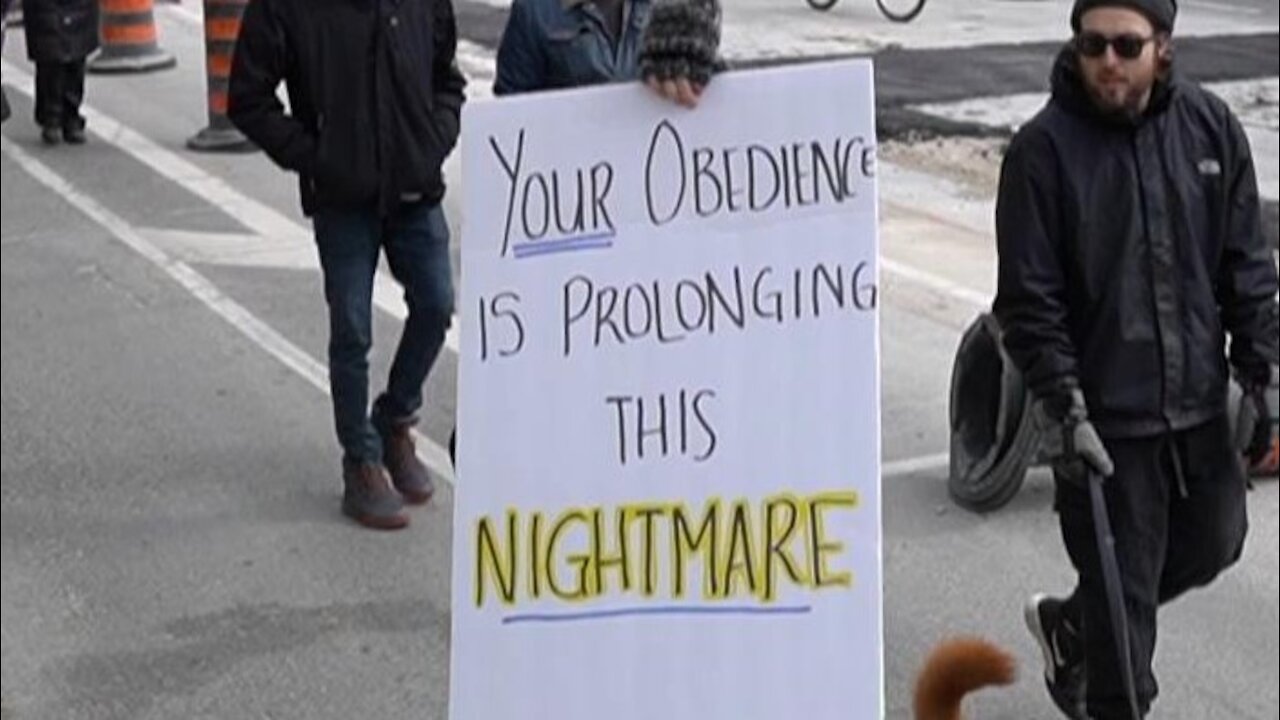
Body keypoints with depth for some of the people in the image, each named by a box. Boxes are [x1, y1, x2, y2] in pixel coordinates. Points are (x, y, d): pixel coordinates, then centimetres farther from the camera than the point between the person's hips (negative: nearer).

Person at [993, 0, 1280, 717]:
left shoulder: (1211, 126, -1)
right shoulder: (1044, 149, -13)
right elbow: (1028, 300, -11)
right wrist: (1065, 408, -16)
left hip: (1199, 402, 5)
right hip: (1105, 417, -5)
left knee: (1212, 544, 20)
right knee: (1124, 586, 3)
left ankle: (1068, 624, 42)